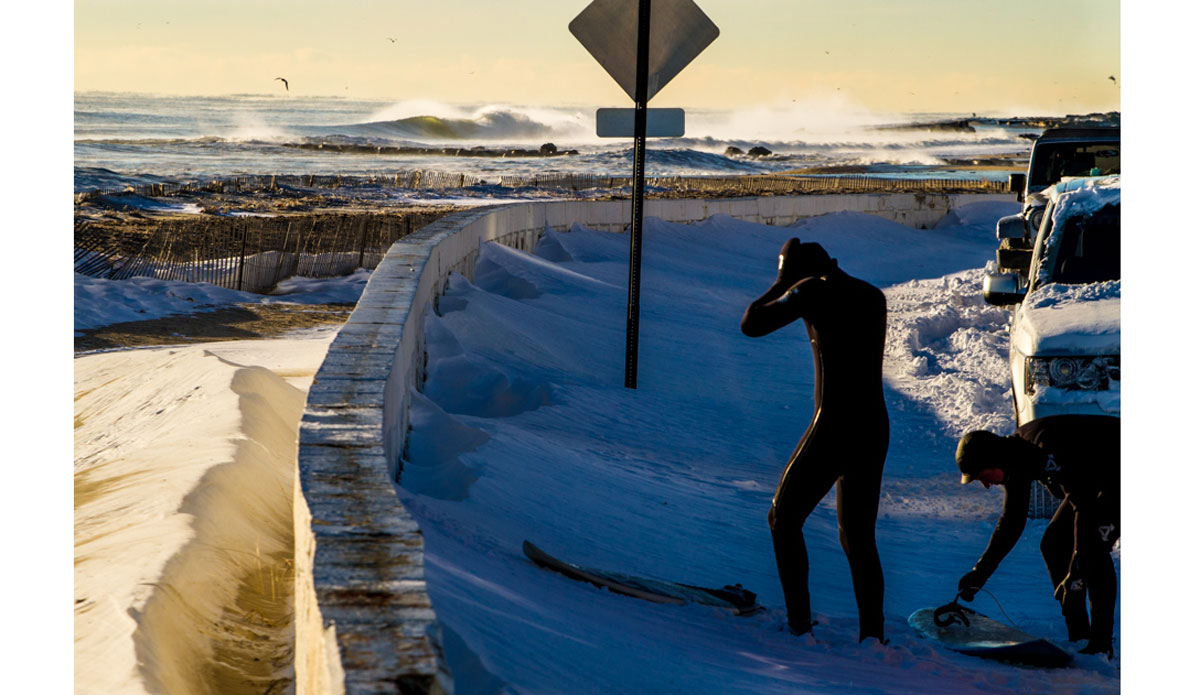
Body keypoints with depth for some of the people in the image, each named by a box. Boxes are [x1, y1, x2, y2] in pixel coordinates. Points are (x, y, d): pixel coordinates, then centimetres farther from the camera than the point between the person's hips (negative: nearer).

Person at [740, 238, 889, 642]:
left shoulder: (813, 290, -6)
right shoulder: (873, 295, 14)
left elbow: (751, 324, -1)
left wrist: (783, 282, 10)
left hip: (833, 427, -7)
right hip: (876, 428, 7)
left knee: (784, 519, 10)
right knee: (858, 536, 16)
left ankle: (799, 625, 3)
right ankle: (873, 633, 9)